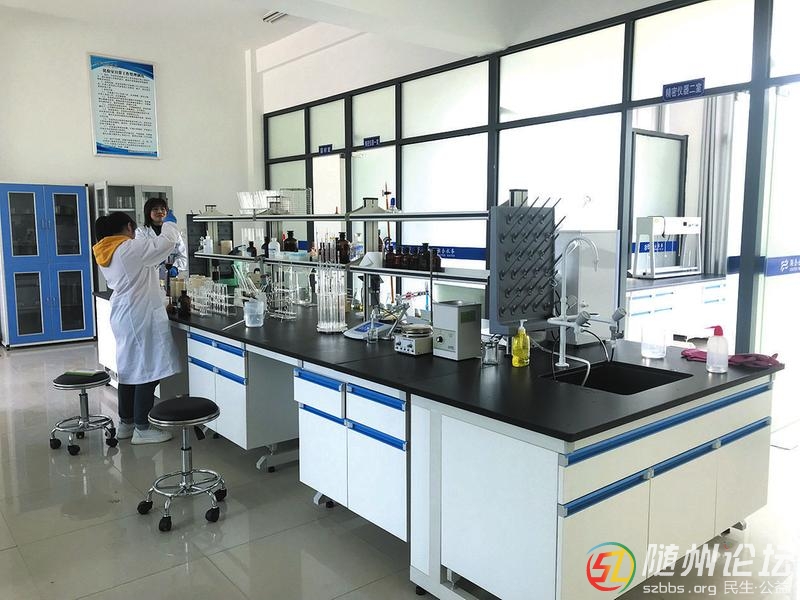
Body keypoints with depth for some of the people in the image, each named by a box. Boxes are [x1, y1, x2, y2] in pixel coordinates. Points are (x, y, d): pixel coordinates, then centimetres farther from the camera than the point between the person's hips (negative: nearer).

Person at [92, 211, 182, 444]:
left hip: (123, 316, 10)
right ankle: (142, 429, 3)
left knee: (129, 369, 16)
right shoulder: (130, 248, -15)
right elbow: (167, 241, -17)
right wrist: (169, 223, 1)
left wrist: (159, 264, 26)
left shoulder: (105, 254, 12)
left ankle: (126, 423, 26)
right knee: (147, 372, -3)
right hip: (141, 318, -10)